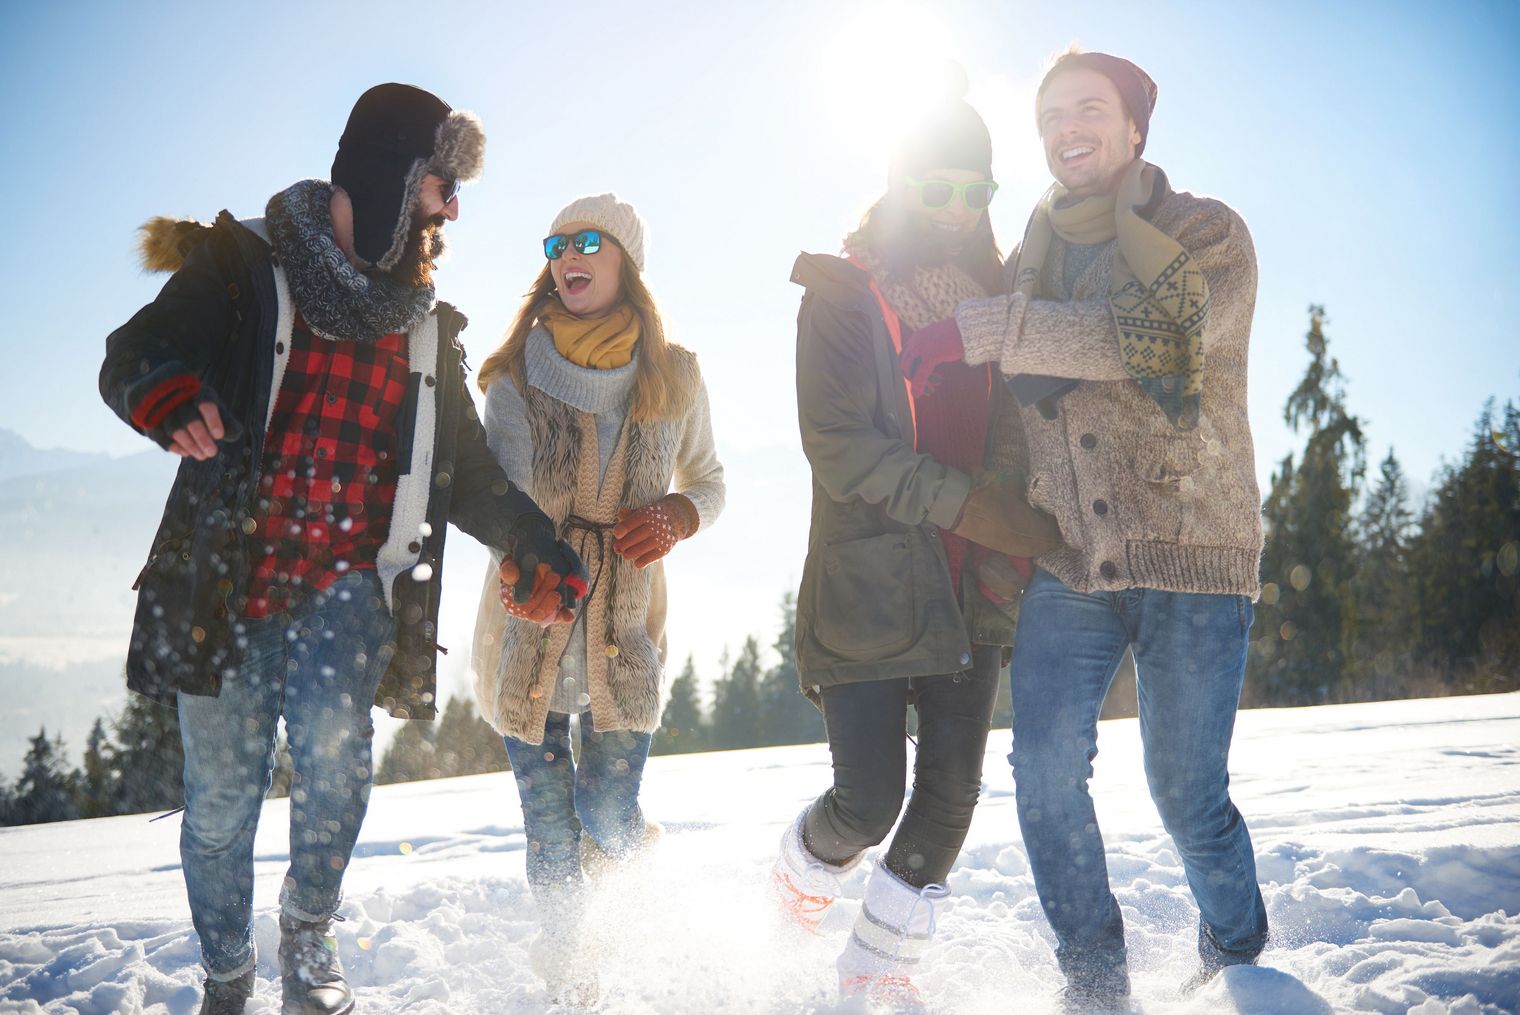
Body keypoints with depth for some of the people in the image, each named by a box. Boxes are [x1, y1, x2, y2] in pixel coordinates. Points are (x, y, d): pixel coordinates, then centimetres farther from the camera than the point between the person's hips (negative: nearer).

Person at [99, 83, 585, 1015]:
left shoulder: (427, 327, 13)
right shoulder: (245, 266, 0)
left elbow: (466, 469, 19)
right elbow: (136, 355, -10)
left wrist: (542, 545, 7)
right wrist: (168, 392, -34)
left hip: (350, 585, 2)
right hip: (227, 578, -2)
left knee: (334, 744, -22)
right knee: (221, 797, 3)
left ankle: (311, 936, 4)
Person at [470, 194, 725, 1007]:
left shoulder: (674, 375, 2)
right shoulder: (517, 371, -1)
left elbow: (708, 482, 13)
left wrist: (675, 516, -10)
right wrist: (522, 560, -32)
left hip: (627, 621, 0)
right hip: (529, 616, 0)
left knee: (608, 819, -2)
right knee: (550, 824, 4)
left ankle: (619, 841, 37)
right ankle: (565, 964, 28)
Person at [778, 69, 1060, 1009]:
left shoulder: (1000, 297, 11)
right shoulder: (843, 296, -1)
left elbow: (1021, 437, 13)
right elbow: (839, 446, -12)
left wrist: (1014, 551, -4)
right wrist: (966, 503, -19)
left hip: (972, 592, 4)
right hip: (865, 586, -4)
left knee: (952, 791, 1)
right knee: (870, 799, -8)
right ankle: (807, 867, 27)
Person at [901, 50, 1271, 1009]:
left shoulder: (1208, 235, -1)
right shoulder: (1034, 257, 14)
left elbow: (1149, 335, -21)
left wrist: (984, 330, -25)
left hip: (1191, 548, -3)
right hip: (1070, 560, 4)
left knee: (1186, 790, 1)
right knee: (1046, 769, -9)